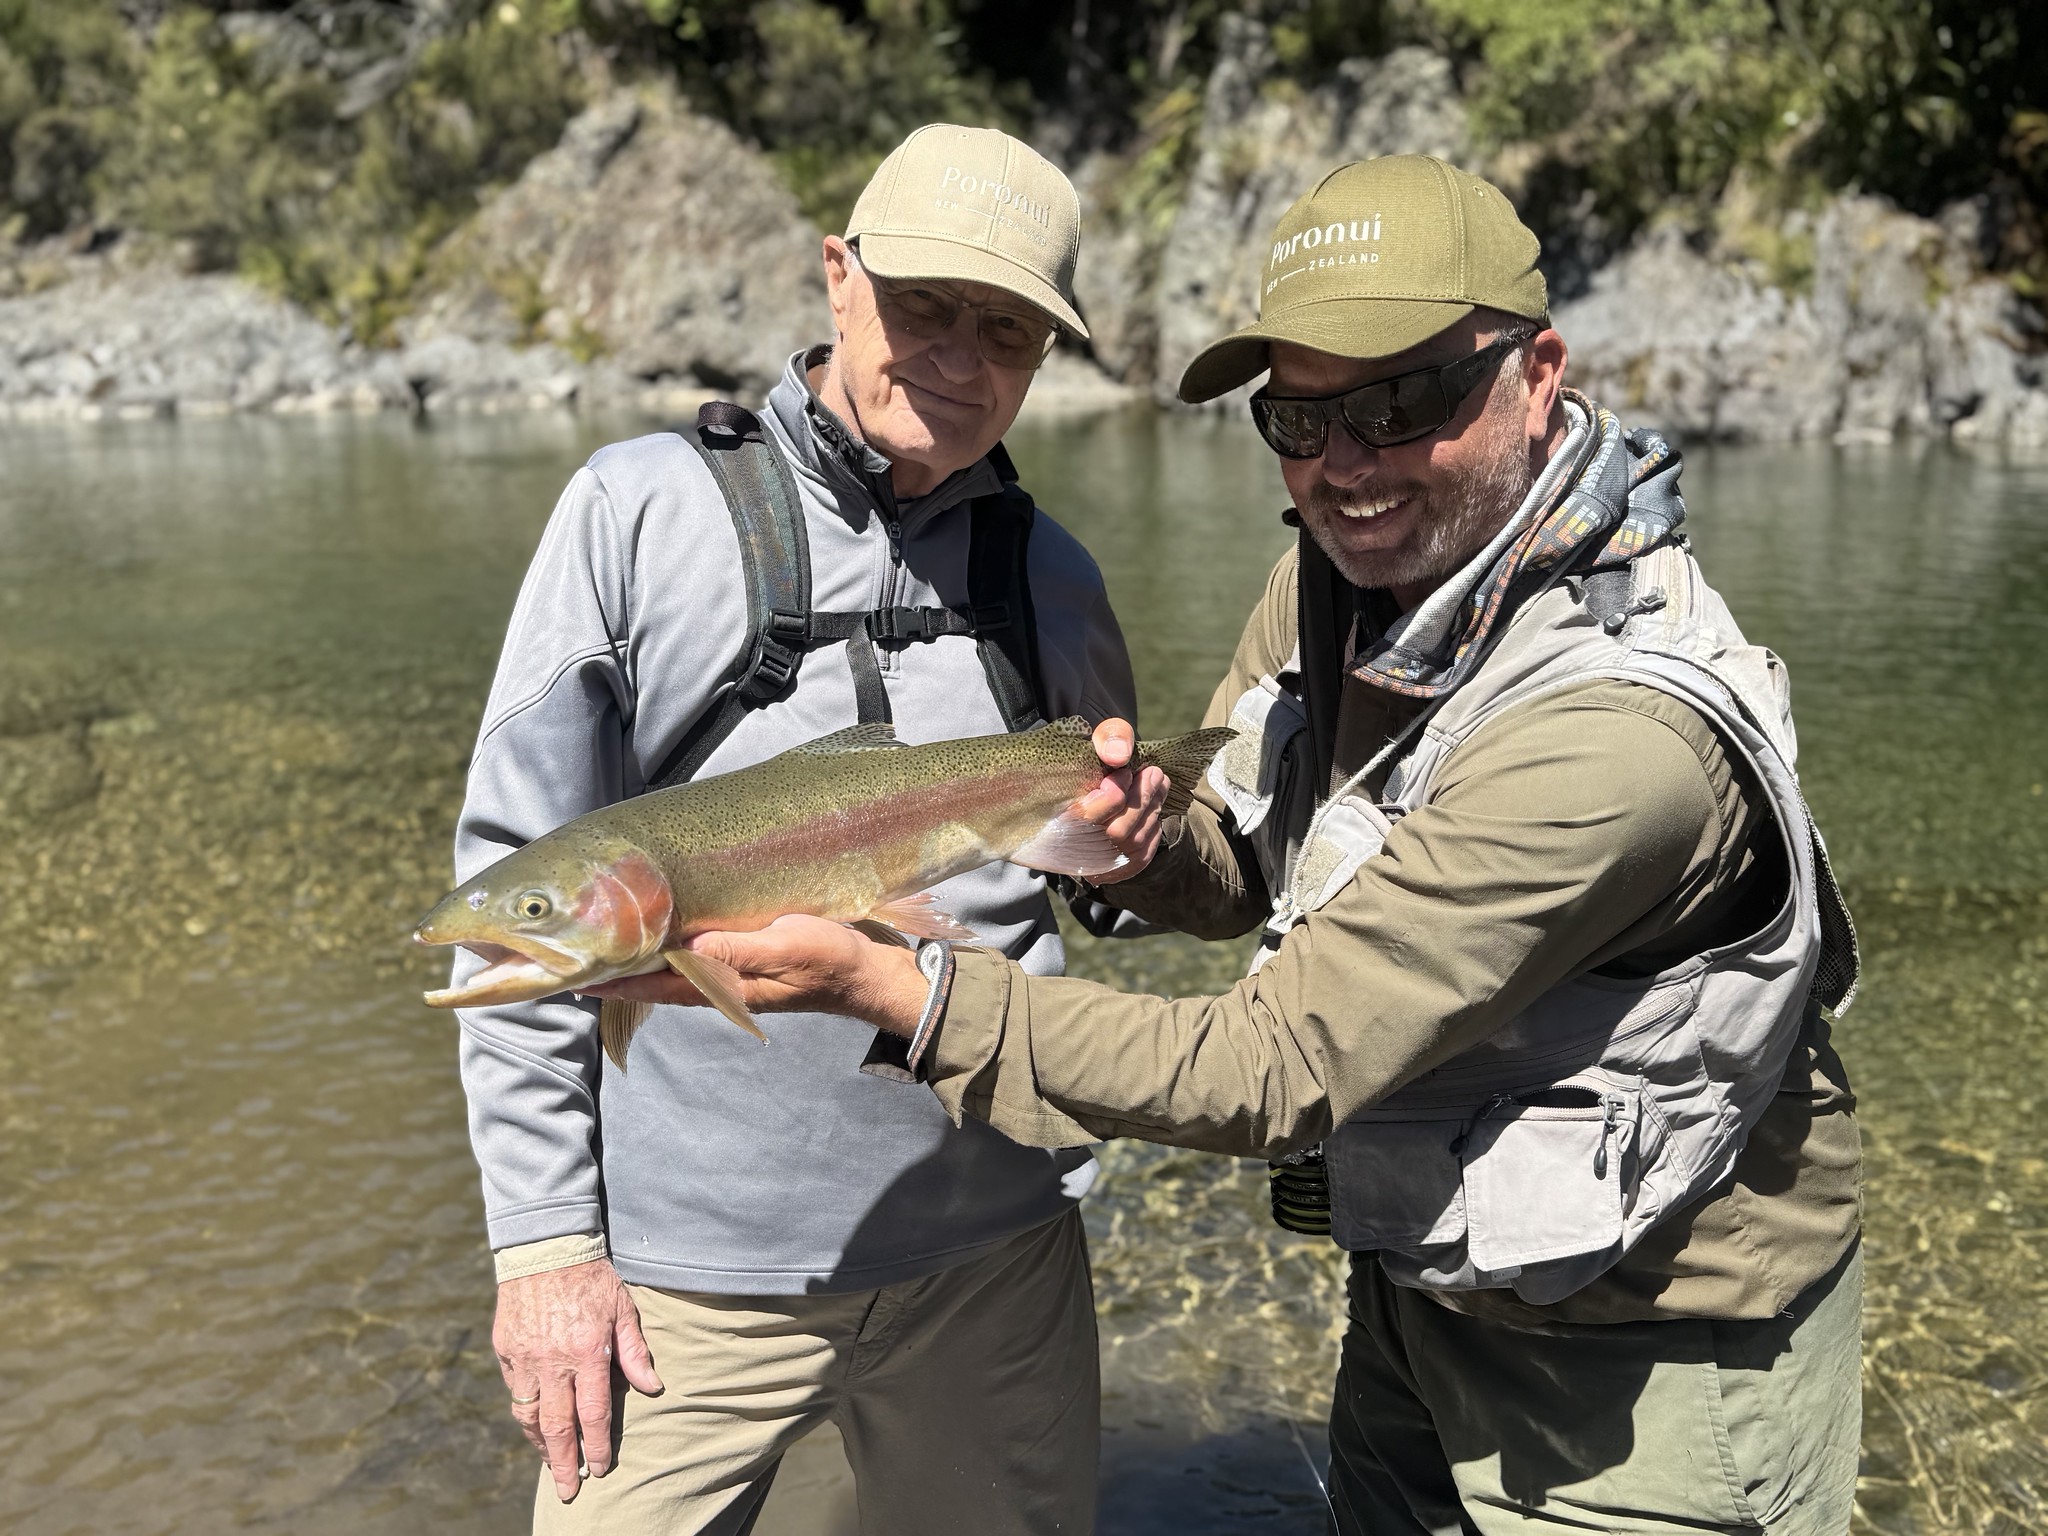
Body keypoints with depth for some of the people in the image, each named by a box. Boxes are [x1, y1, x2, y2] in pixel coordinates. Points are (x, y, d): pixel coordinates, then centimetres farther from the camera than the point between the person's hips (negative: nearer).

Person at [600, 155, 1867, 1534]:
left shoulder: (1619, 733, -33)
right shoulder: (1344, 568, -6)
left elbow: (1278, 1073, -31)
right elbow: (1242, 876, 5)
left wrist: (886, 984, -33)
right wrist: (1144, 847, -18)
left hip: (1643, 1368, -6)